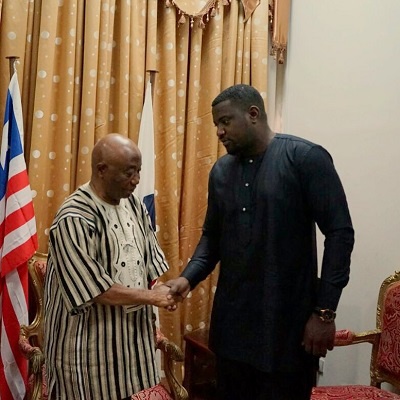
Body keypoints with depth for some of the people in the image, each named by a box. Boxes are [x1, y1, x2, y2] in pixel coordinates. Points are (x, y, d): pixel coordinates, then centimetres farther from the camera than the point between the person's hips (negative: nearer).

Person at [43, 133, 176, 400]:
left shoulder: (134, 206, 2)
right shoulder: (73, 220, -20)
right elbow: (96, 290, -21)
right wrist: (150, 297, -14)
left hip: (134, 336, 7)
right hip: (92, 345, -6)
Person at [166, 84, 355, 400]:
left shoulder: (305, 158, -9)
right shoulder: (221, 171, 9)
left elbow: (340, 233, -12)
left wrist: (325, 311, -14)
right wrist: (189, 277, -3)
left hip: (288, 319, -5)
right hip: (232, 317, 6)